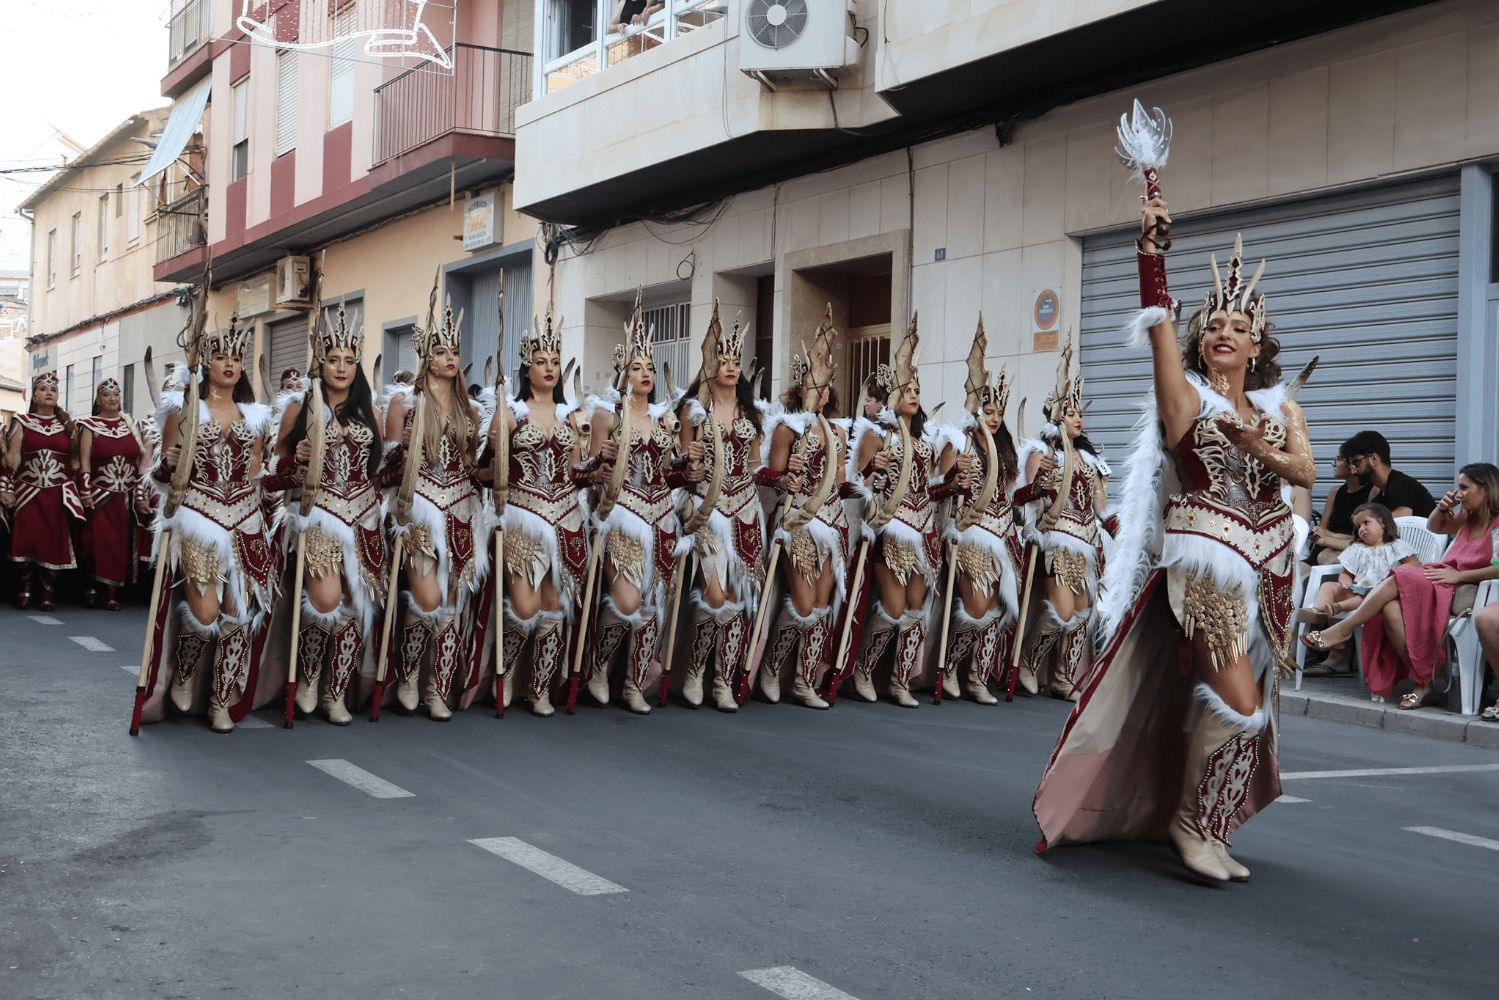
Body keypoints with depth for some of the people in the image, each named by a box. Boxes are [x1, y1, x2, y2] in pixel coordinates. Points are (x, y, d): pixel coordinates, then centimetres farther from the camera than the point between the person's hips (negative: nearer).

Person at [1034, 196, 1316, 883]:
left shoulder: (1281, 408, 12)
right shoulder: (1185, 396, -1)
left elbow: (1305, 473, 0)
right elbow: (1158, 324, -13)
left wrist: (1261, 450, -18)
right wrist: (1151, 250, -20)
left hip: (1269, 558, 6)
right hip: (1204, 553, -5)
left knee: (1251, 703, 10)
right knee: (1238, 700, -17)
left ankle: (1200, 817, 24)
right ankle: (1193, 823, -1)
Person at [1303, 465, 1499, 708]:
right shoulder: (1468, 517, 21)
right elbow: (1434, 527, 38)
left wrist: (1458, 575, -19)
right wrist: (1442, 508, 16)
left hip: (1462, 593, -7)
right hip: (1444, 581, 7)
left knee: (1398, 580, -27)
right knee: (1391, 609, -24)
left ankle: (1344, 628, -16)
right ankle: (1423, 681, -23)